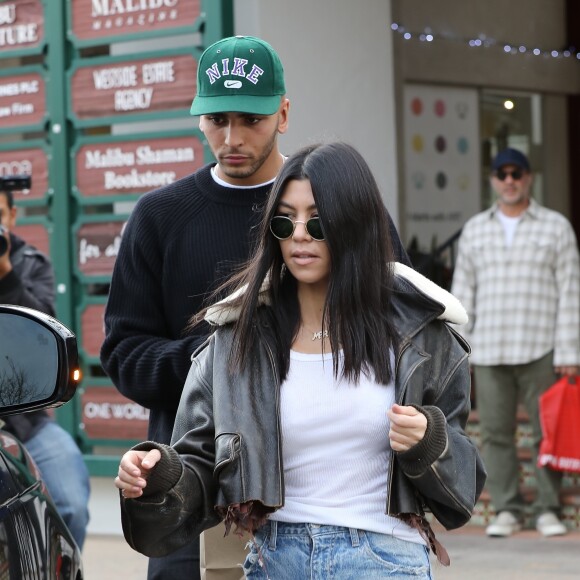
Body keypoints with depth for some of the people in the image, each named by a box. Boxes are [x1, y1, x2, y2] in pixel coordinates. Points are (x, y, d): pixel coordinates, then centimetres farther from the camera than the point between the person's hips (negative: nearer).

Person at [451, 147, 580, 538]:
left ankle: (548, 510, 6)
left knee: (547, 432, -1)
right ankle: (507, 511, 8)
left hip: (540, 350, -2)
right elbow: (463, 292, 14)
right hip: (488, 350, 2)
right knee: (496, 433, 1)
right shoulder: (475, 230, 13)